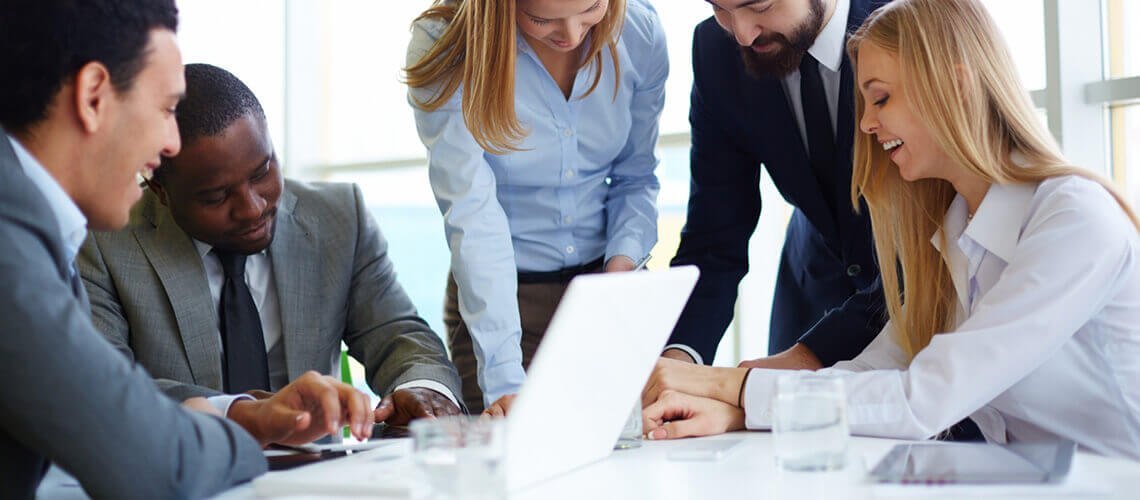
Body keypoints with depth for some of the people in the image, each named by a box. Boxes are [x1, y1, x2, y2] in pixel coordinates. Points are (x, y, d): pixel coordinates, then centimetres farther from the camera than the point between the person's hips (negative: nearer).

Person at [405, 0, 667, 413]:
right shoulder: (444, 44, -18)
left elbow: (635, 177, 5)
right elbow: (471, 213, -26)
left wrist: (624, 262, -15)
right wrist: (503, 375, -33)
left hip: (605, 279, 3)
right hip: (502, 295, -3)